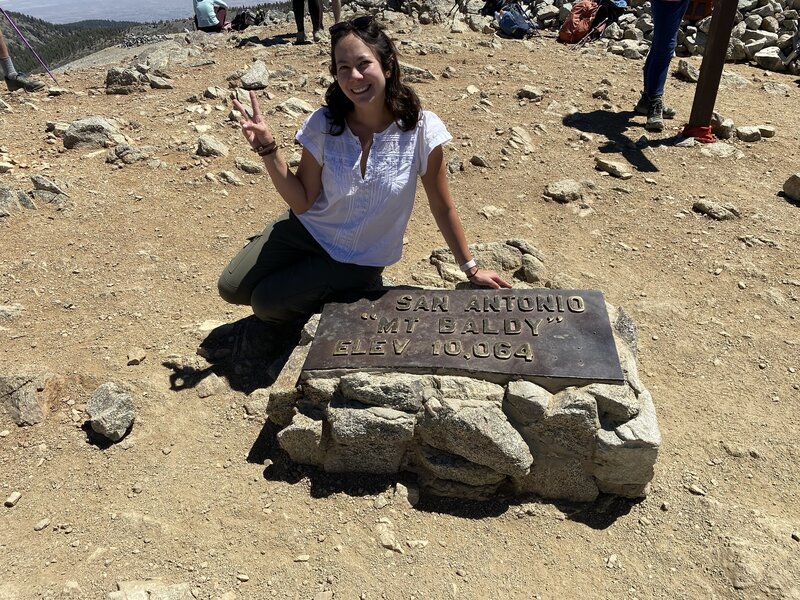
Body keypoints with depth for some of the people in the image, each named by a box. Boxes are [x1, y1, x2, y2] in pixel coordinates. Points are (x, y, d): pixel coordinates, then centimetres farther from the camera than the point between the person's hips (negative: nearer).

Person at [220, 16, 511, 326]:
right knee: (232, 289, 1)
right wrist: (267, 148, -23)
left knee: (265, 303, -10)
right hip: (309, 229, 3)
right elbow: (302, 203, -10)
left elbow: (443, 208, -11)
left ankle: (344, 289, 17)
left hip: (360, 259, -3)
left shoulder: (421, 129, -22)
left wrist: (471, 269, -3)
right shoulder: (323, 124, -15)